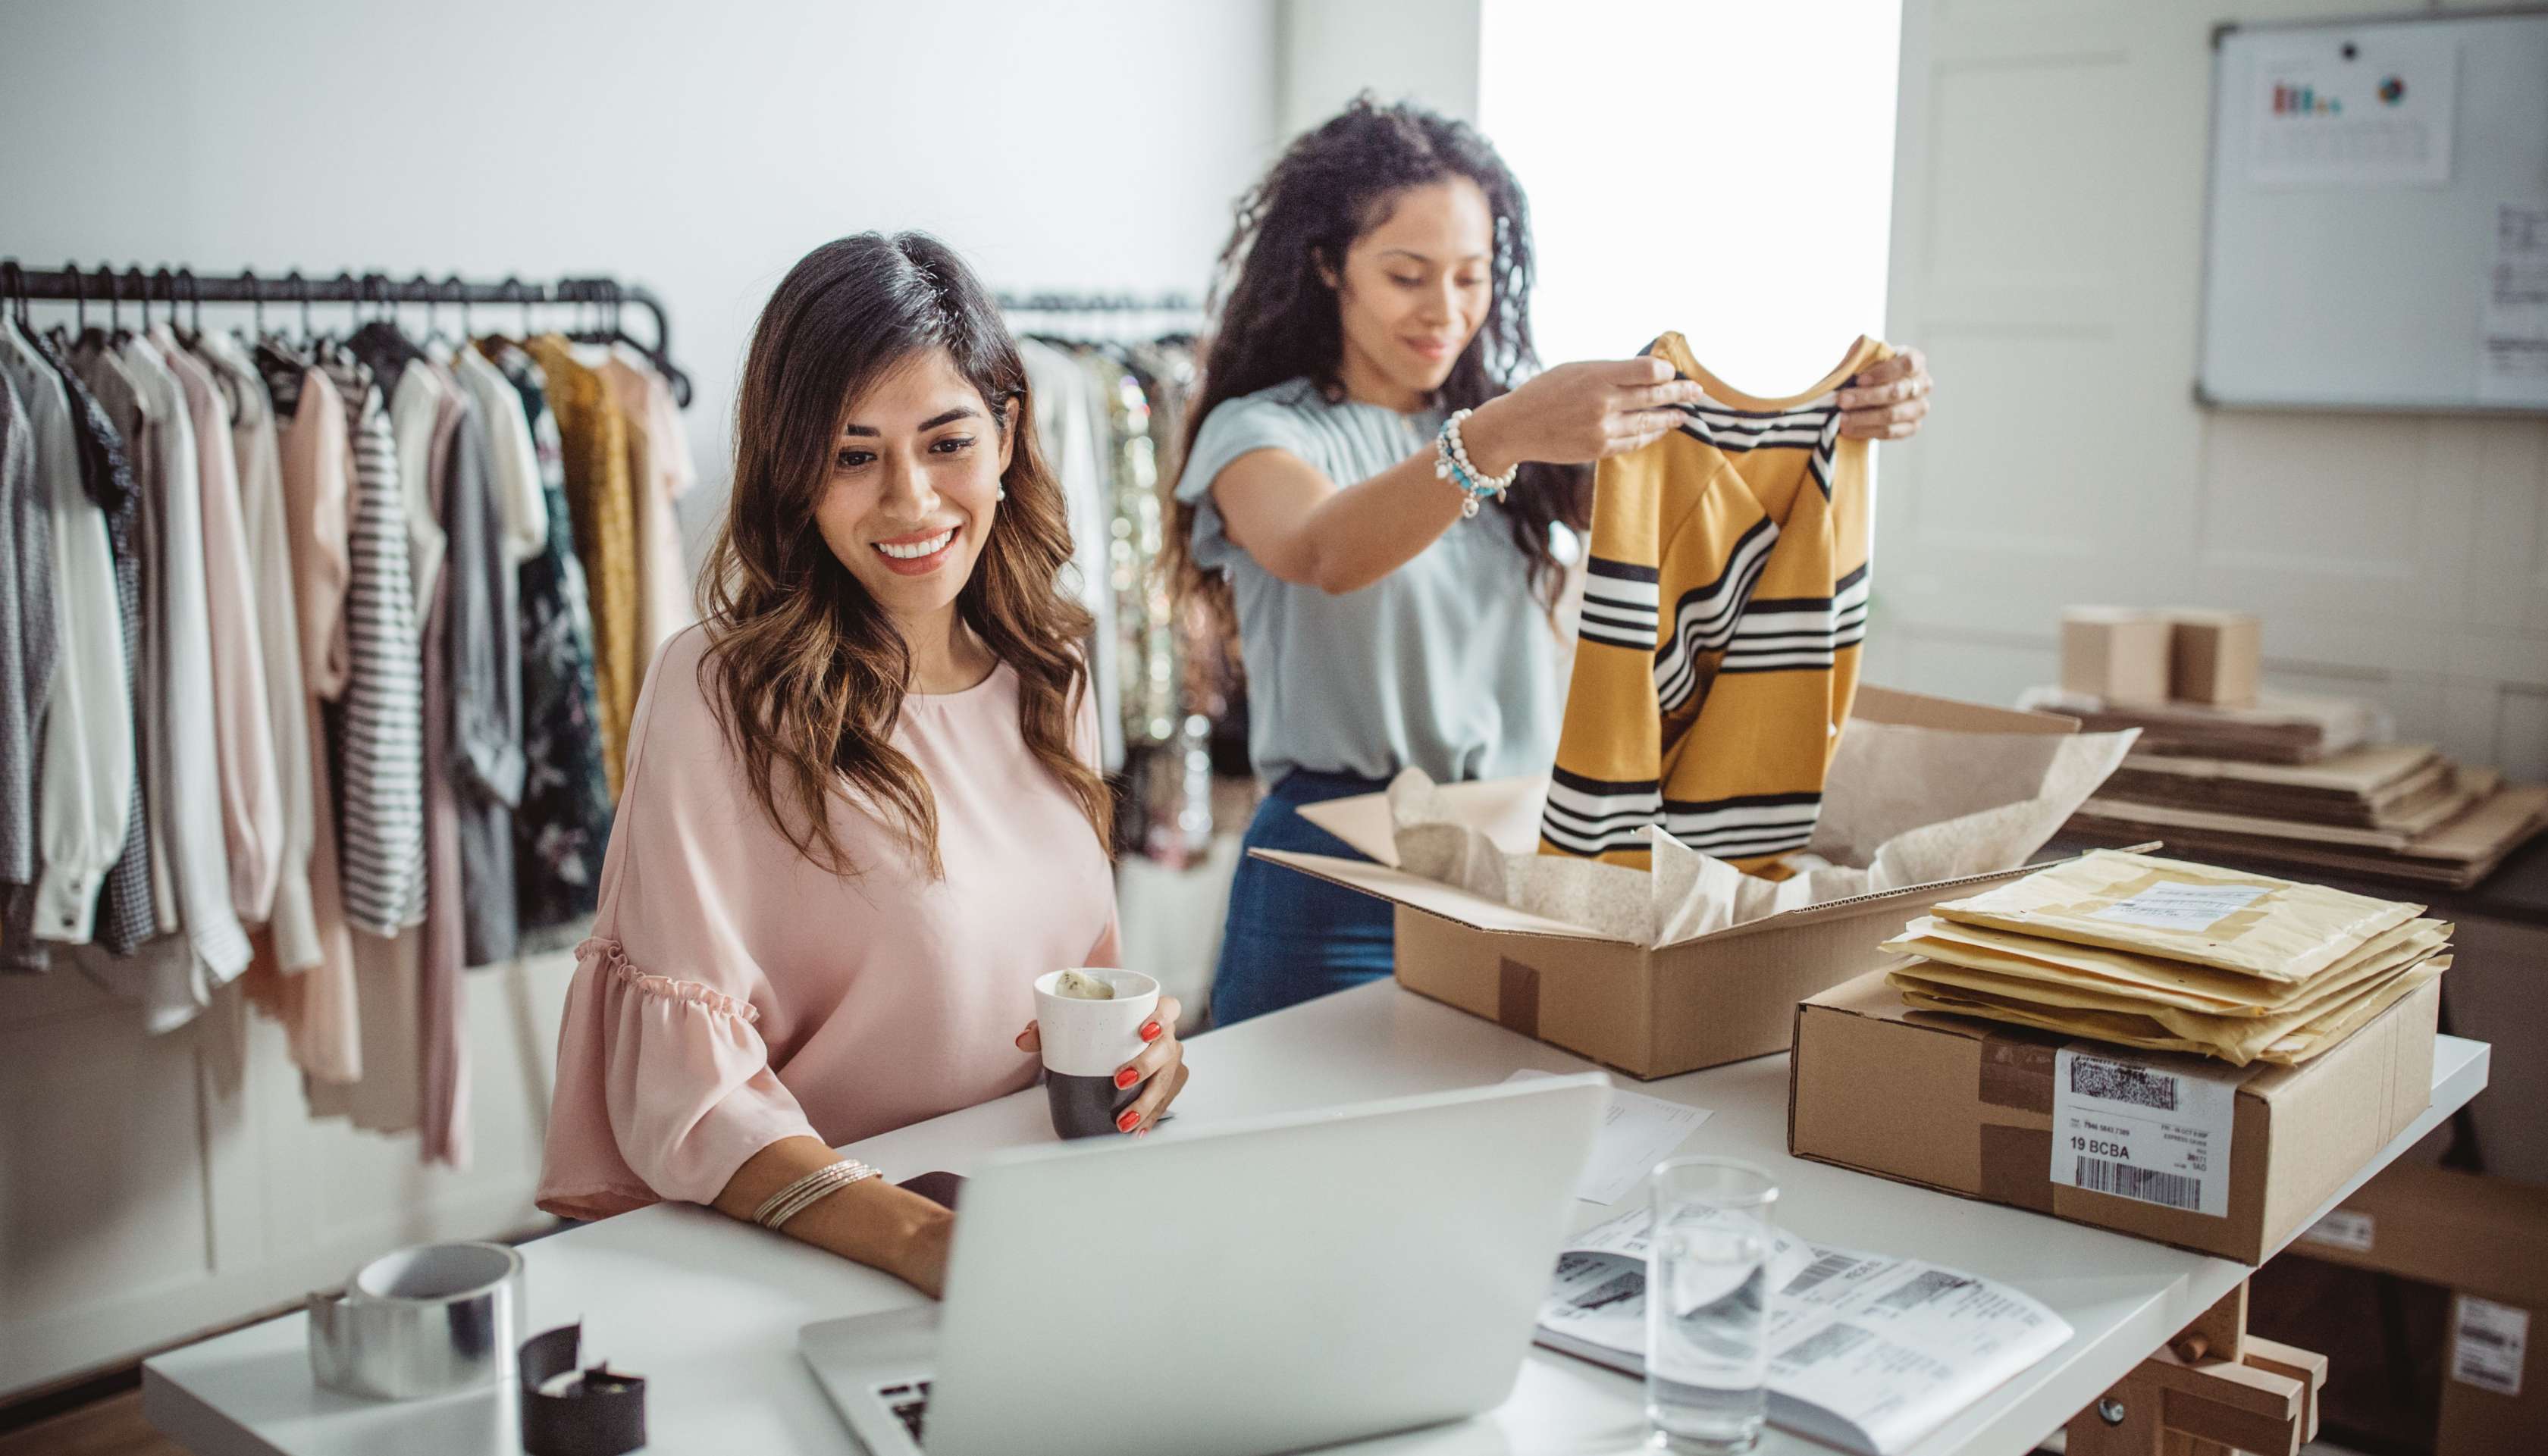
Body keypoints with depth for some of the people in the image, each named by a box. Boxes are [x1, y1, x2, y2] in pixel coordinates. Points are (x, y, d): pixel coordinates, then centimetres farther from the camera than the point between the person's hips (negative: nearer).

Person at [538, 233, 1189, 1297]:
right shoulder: (721, 692, -13)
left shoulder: (1049, 674, 6)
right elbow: (687, 1090, -17)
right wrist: (920, 1240, -32)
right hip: (768, 1248, -4)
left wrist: (1134, 1041, -4)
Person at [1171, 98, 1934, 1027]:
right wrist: (1496, 438, -43)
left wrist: (1837, 420, -20)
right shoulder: (1260, 431, -4)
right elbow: (1327, 553, -27)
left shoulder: (1514, 412, 12)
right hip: (1339, 877, -4)